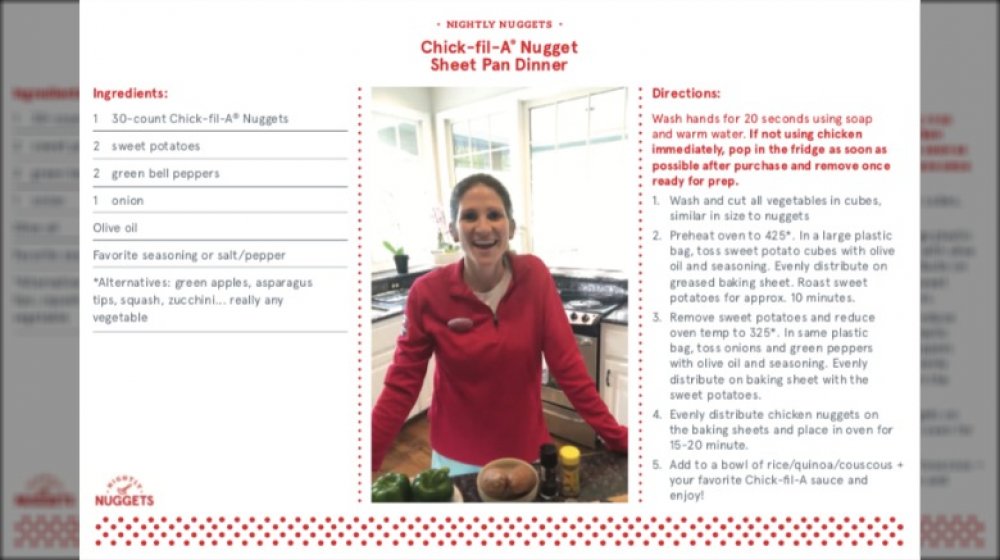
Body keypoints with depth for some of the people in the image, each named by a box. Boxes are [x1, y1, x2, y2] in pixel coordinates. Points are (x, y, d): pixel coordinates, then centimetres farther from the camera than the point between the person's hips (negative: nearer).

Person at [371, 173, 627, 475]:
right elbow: (401, 385, -10)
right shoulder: (428, 293, -15)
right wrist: (365, 462, -14)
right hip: (457, 458, 0)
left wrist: (615, 436, -10)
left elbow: (567, 363, -9)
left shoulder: (534, 275, -13)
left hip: (526, 450, 1)